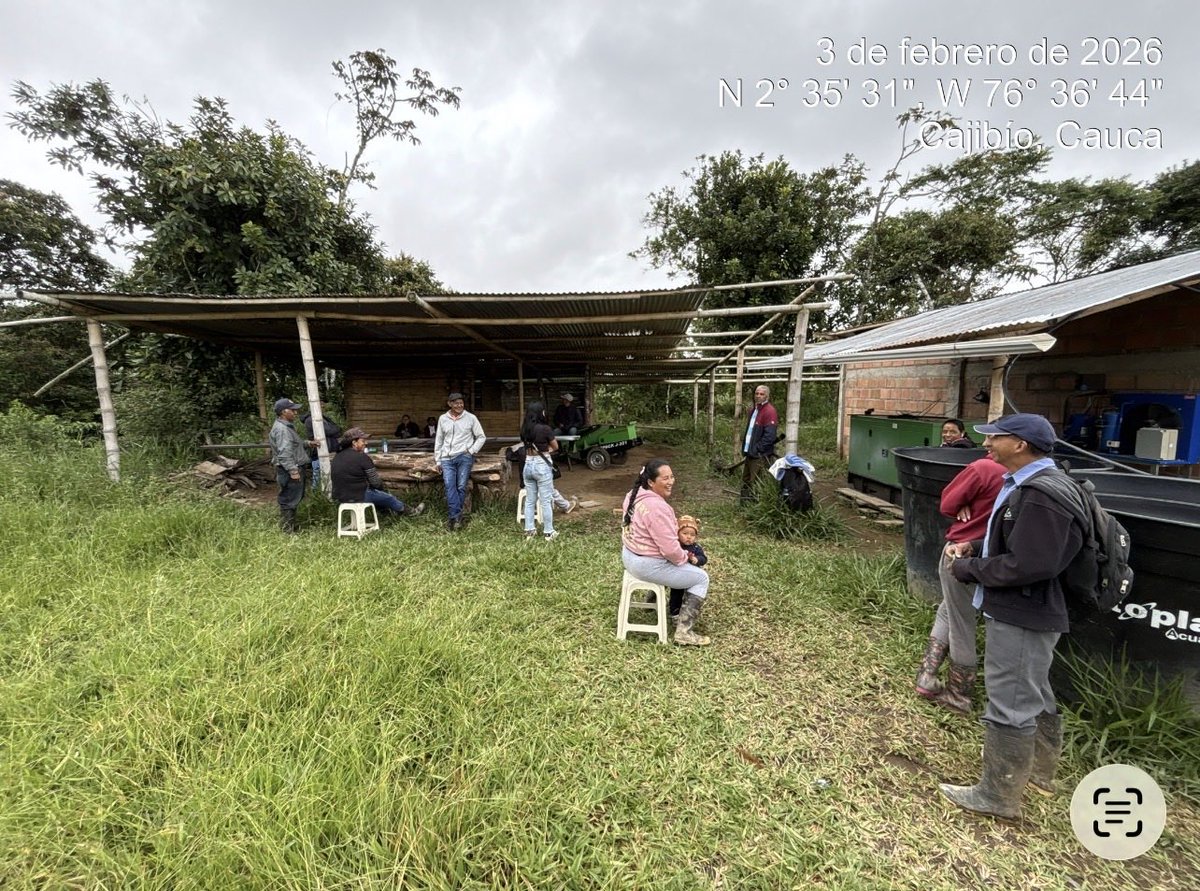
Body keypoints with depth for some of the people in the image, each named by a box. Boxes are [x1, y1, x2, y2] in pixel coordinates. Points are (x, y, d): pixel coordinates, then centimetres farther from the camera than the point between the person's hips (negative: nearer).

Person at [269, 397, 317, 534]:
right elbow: (284, 453, -26)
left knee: (294, 499, 20)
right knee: (289, 500, -3)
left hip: (294, 468, 11)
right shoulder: (281, 429, -19)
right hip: (289, 471, -11)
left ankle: (291, 525, 32)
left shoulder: (287, 426, 16)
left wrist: (308, 444, 16)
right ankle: (287, 530, 5)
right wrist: (293, 471, -27)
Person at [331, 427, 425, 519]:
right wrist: (381, 486, 7)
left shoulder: (337, 457, 5)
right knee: (388, 498, 14)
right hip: (358, 497, -8)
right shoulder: (362, 457, -19)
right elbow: (376, 482, -15)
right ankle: (410, 512, 34)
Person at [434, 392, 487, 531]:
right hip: (447, 458, 2)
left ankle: (453, 517, 5)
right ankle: (457, 517, -13)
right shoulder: (443, 419, 12)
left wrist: (472, 450, -4)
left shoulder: (471, 418, 3)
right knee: (449, 486, -11)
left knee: (461, 487, -4)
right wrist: (437, 460, 15)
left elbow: (481, 437, 8)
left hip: (464, 457, -2)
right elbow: (438, 441, 17)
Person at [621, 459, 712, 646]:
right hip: (647, 565, -10)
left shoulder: (634, 495, 1)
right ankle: (684, 632, 4)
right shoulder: (657, 507, -29)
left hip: (630, 556, 10)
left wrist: (676, 525, 9)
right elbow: (670, 549, -26)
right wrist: (684, 557, -7)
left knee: (681, 564, 32)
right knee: (701, 578, 3)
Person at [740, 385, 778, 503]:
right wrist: (745, 447, 13)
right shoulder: (755, 410, 16)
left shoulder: (769, 411, -13)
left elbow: (769, 436, -21)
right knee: (746, 482, 15)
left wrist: (756, 449, -18)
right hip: (751, 453, 10)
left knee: (756, 484, -5)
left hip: (760, 455, -10)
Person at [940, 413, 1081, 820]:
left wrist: (966, 568, -17)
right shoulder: (1025, 484, 9)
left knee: (1010, 705, 3)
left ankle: (997, 795, 19)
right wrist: (974, 546, 3)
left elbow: (1028, 564, -28)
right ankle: (1040, 770, 46)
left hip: (1022, 617, -11)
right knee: (1035, 694, 26)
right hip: (1023, 611, 11)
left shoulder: (1041, 496, -25)